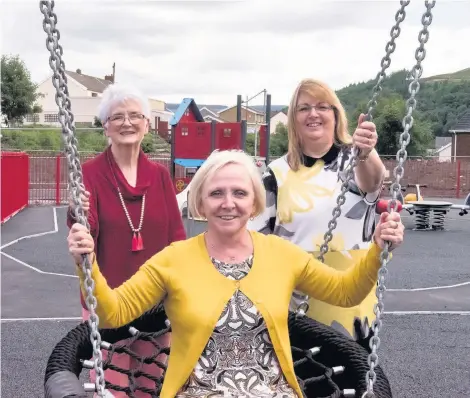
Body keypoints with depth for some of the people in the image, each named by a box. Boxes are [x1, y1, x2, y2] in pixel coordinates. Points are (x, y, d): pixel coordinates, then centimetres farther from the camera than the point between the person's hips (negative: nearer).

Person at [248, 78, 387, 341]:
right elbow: (257, 238, 6)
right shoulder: (279, 173, 1)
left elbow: (372, 180, -26)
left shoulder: (356, 159, -1)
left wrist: (366, 153, -48)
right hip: (293, 300, 0)